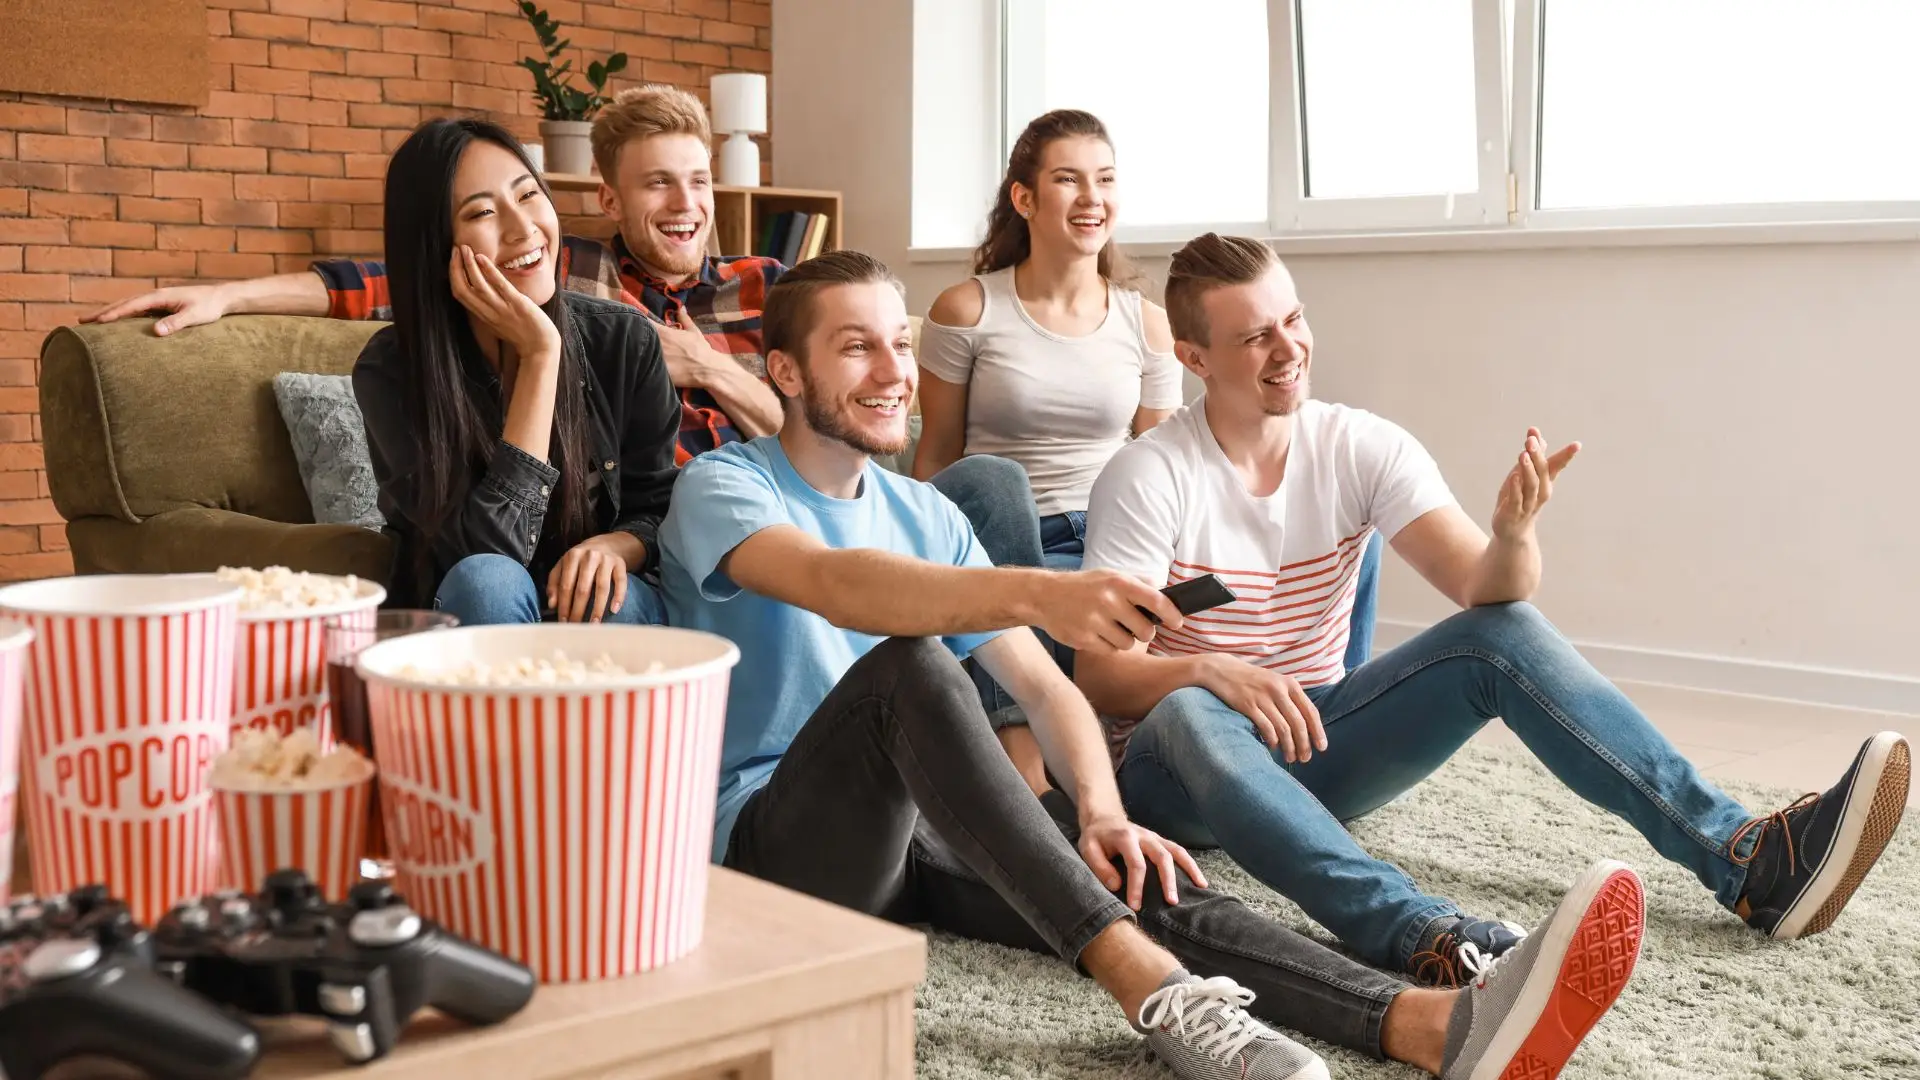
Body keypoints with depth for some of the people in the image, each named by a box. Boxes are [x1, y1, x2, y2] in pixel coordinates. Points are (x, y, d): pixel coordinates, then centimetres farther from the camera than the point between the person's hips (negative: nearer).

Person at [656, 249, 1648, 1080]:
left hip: (911, 828, 5)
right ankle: (1156, 992, -44)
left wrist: (1099, 812, -13)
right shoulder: (721, 487, -4)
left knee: (1131, 873, -24)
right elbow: (837, 585, -29)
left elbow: (1043, 684, 8)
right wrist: (1036, 593, -45)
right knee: (909, 666, -34)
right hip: (769, 833, -5)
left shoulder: (924, 514, 16)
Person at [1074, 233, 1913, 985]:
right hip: (1179, 768, -4)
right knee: (1187, 715, -40)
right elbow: (1099, 675, -19)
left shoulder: (1362, 448, -5)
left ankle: (1744, 857, -26)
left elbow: (1487, 595, -14)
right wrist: (1209, 672, -38)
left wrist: (1513, 533, -36)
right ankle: (1428, 939, -57)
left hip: (1313, 742, 4)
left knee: (1502, 634, -18)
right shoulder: (1147, 479, -16)